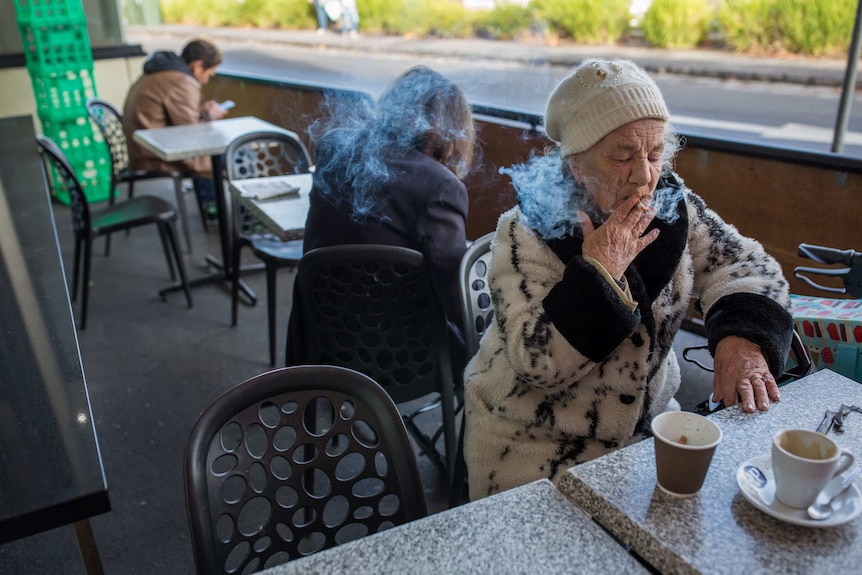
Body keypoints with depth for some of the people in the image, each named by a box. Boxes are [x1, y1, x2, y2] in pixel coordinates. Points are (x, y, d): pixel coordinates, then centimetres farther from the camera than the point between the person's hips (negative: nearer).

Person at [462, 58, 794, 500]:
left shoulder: (671, 202, -6)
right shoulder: (526, 232, -20)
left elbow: (745, 264, 0)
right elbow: (535, 364, -25)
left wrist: (742, 338, -20)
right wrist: (597, 272, -31)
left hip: (645, 421, 5)